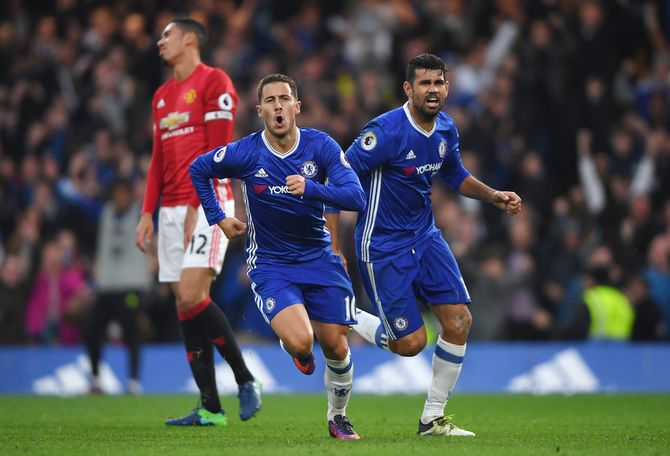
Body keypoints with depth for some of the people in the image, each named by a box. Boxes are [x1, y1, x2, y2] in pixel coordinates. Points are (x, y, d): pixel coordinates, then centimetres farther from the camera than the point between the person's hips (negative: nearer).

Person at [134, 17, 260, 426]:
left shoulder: (214, 82, -4)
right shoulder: (163, 95, 20)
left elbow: (218, 150, -11)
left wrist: (196, 205, -15)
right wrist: (148, 213, 12)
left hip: (207, 204, -8)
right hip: (172, 209, 8)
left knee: (192, 296, -20)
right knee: (186, 306, 2)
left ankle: (245, 380, -6)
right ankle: (210, 408, 3)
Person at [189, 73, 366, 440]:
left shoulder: (321, 146, -10)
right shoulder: (245, 153, -12)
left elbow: (356, 197, -18)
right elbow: (198, 169, 7)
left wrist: (310, 188, -32)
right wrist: (218, 218, 5)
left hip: (318, 258, 2)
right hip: (269, 264, -2)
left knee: (336, 347, 1)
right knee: (300, 342, -24)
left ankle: (338, 417, 29)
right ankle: (295, 347, 15)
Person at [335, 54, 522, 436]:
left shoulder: (445, 128, 1)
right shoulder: (387, 131, -22)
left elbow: (456, 176, 21)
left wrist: (495, 197, 5)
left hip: (425, 236, 7)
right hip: (383, 245, -7)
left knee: (459, 321, -4)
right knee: (411, 342, -7)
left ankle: (433, 418, 10)